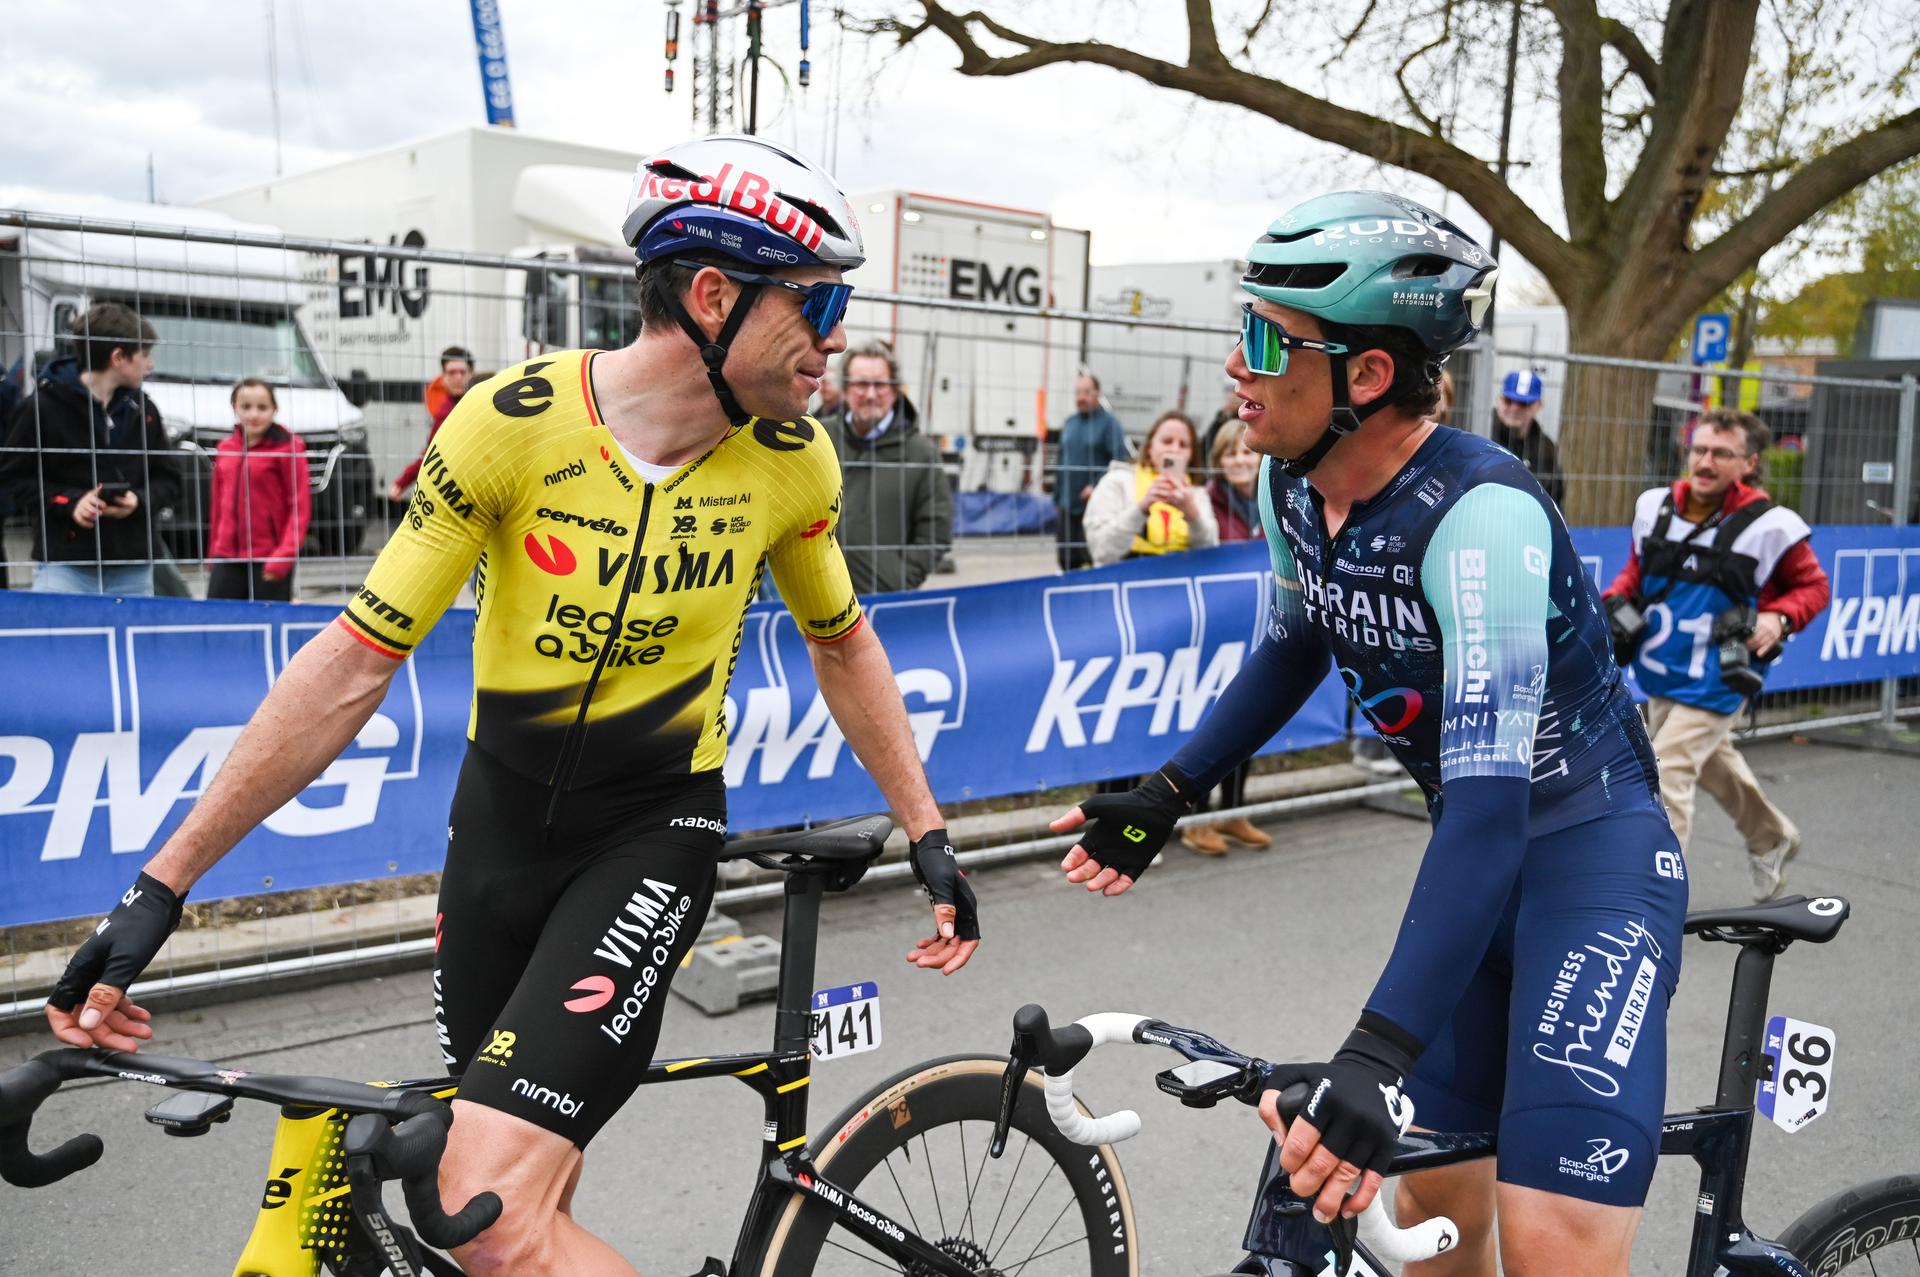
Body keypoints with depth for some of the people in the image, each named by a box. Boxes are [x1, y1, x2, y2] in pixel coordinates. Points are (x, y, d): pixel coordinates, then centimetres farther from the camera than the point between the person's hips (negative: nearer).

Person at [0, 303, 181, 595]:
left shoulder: (143, 410, 8)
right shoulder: (44, 406, -3)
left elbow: (168, 479, 14)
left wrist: (140, 501, -7)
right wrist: (69, 502, -12)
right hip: (64, 564, -4)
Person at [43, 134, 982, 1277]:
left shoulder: (793, 456, -12)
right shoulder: (515, 421, -18)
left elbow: (843, 643, 7)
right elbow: (356, 663, -14)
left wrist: (929, 836, 6)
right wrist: (161, 888, -12)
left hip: (653, 831, -1)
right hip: (501, 819, 1)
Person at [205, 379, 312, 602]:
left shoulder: (288, 447, -5)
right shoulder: (225, 448, 11)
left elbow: (300, 507, -8)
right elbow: (218, 504, 18)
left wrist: (284, 555, -15)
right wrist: (213, 553, 17)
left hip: (269, 560, -5)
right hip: (226, 559, 5)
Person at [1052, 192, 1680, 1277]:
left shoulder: (1481, 515, -30)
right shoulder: (1292, 488, -6)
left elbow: (1489, 803, -36)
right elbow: (1297, 646, 13)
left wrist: (1377, 1054, -43)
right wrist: (1168, 797, 9)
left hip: (1591, 852, -7)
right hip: (1472, 847, 7)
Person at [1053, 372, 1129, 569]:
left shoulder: (1109, 423, -6)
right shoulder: (1069, 424, 14)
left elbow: (1120, 460, -12)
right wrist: (1058, 497, 18)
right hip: (1068, 506, 6)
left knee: (1092, 559, -10)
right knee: (1066, 560, 9)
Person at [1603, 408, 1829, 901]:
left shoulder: (1769, 526, -15)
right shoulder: (1655, 507, -2)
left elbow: (1814, 586, -1)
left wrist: (1779, 618, -20)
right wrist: (1614, 599, -4)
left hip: (1715, 681, -6)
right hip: (1657, 674, 6)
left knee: (1666, 776, -15)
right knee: (1712, 762, 27)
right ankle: (1771, 838, 55)